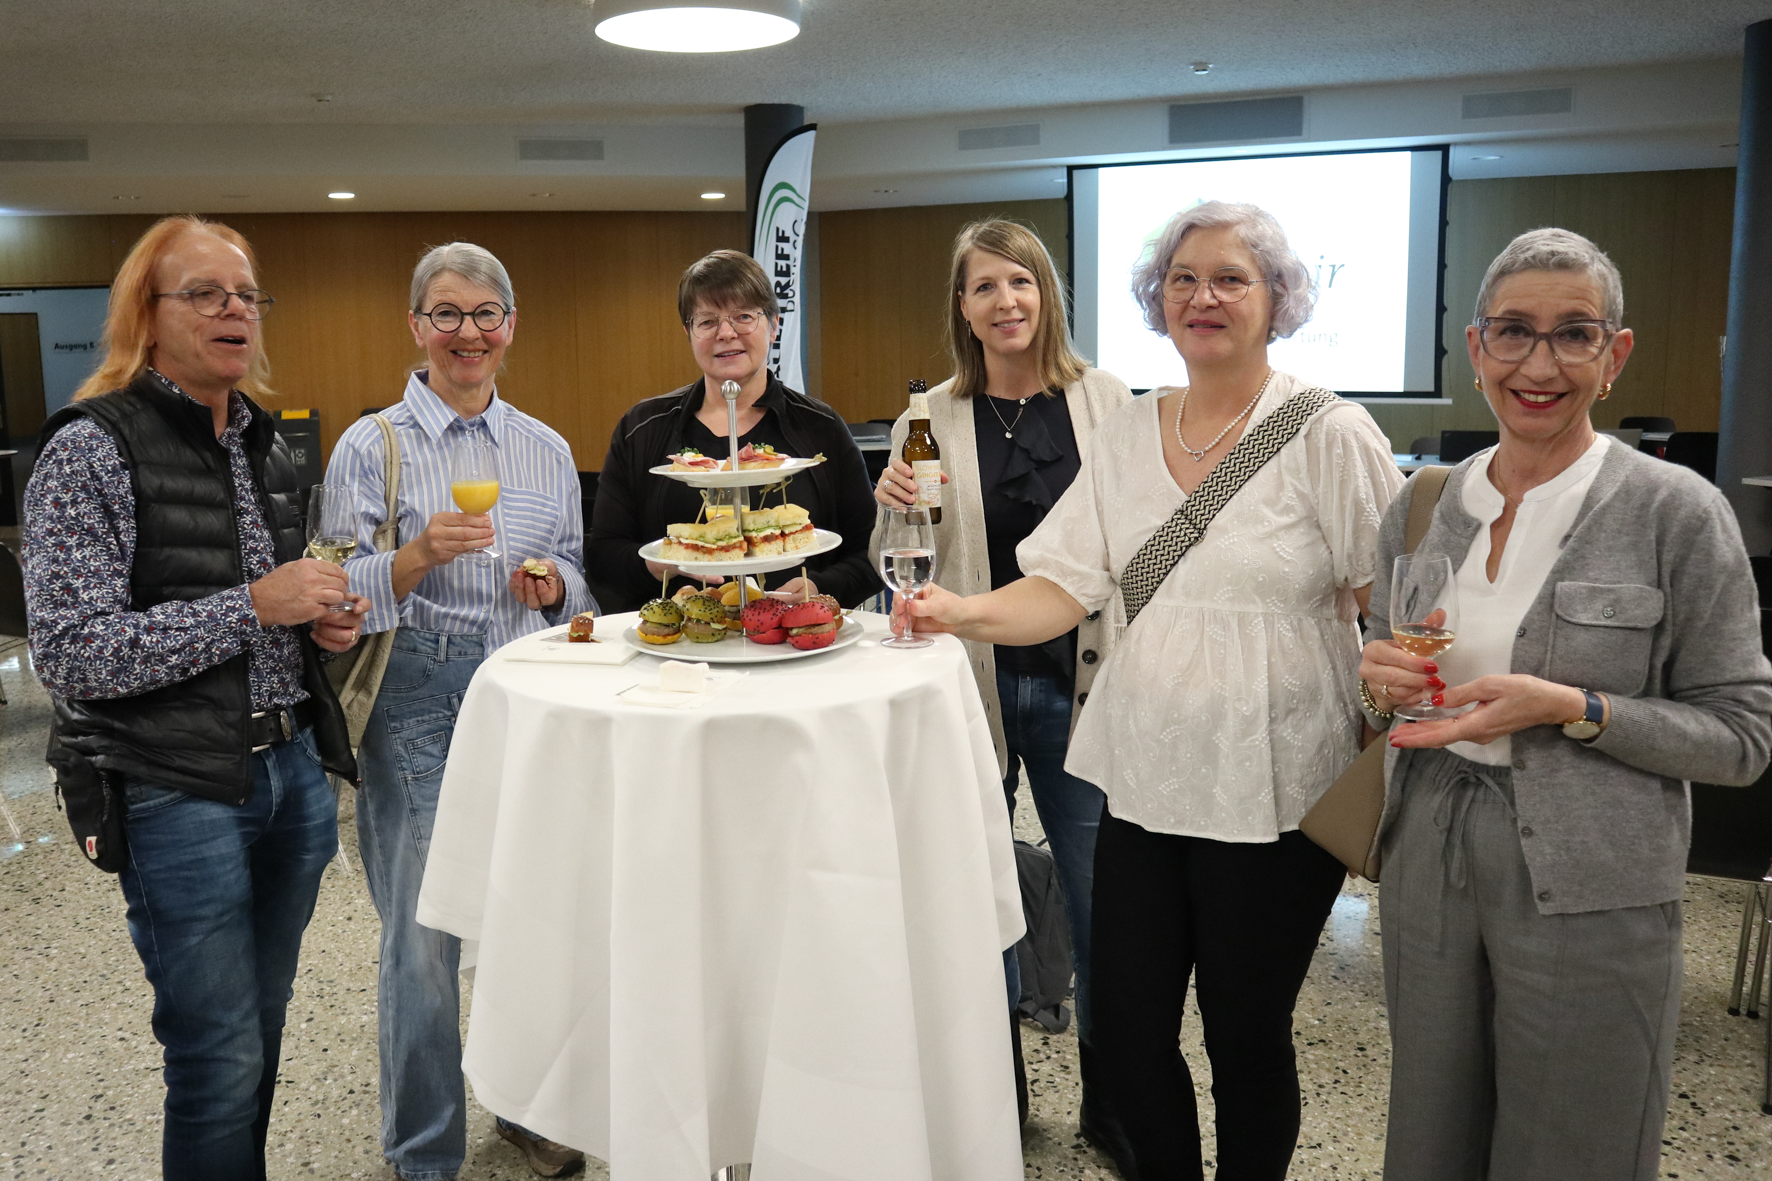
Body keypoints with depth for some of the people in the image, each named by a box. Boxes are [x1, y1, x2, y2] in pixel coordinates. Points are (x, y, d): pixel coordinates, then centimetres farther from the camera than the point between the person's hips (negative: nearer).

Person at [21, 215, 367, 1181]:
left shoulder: (264, 443, 11)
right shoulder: (91, 449, -11)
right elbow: (70, 655, -17)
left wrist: (323, 618, 2)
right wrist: (254, 607, -20)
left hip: (291, 768, 7)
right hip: (177, 793, -6)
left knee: (260, 1031, 19)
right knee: (222, 1059, 3)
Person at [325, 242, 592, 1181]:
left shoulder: (546, 449, 10)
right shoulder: (370, 446, -1)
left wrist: (553, 584, -5)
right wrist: (420, 555, -21)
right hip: (417, 704, -3)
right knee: (424, 936, 1)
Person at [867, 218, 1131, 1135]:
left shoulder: (1107, 402, 0)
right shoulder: (929, 421, 2)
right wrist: (892, 513, -13)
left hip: (1079, 685, -1)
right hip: (969, 683, 1)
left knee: (1100, 897, 5)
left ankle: (1108, 1100, 27)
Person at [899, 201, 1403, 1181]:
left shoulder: (1330, 434, -6)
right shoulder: (1126, 435, 6)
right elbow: (1063, 586, 0)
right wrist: (963, 611, -18)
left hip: (1272, 793, -4)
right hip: (1144, 775, 4)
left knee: (1246, 1036, 10)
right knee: (1123, 1028, 11)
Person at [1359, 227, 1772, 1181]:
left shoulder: (1676, 512, -9)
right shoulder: (1420, 508, 3)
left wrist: (1571, 709, -21)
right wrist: (1379, 685, -10)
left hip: (1591, 896, -3)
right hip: (1429, 876, 4)